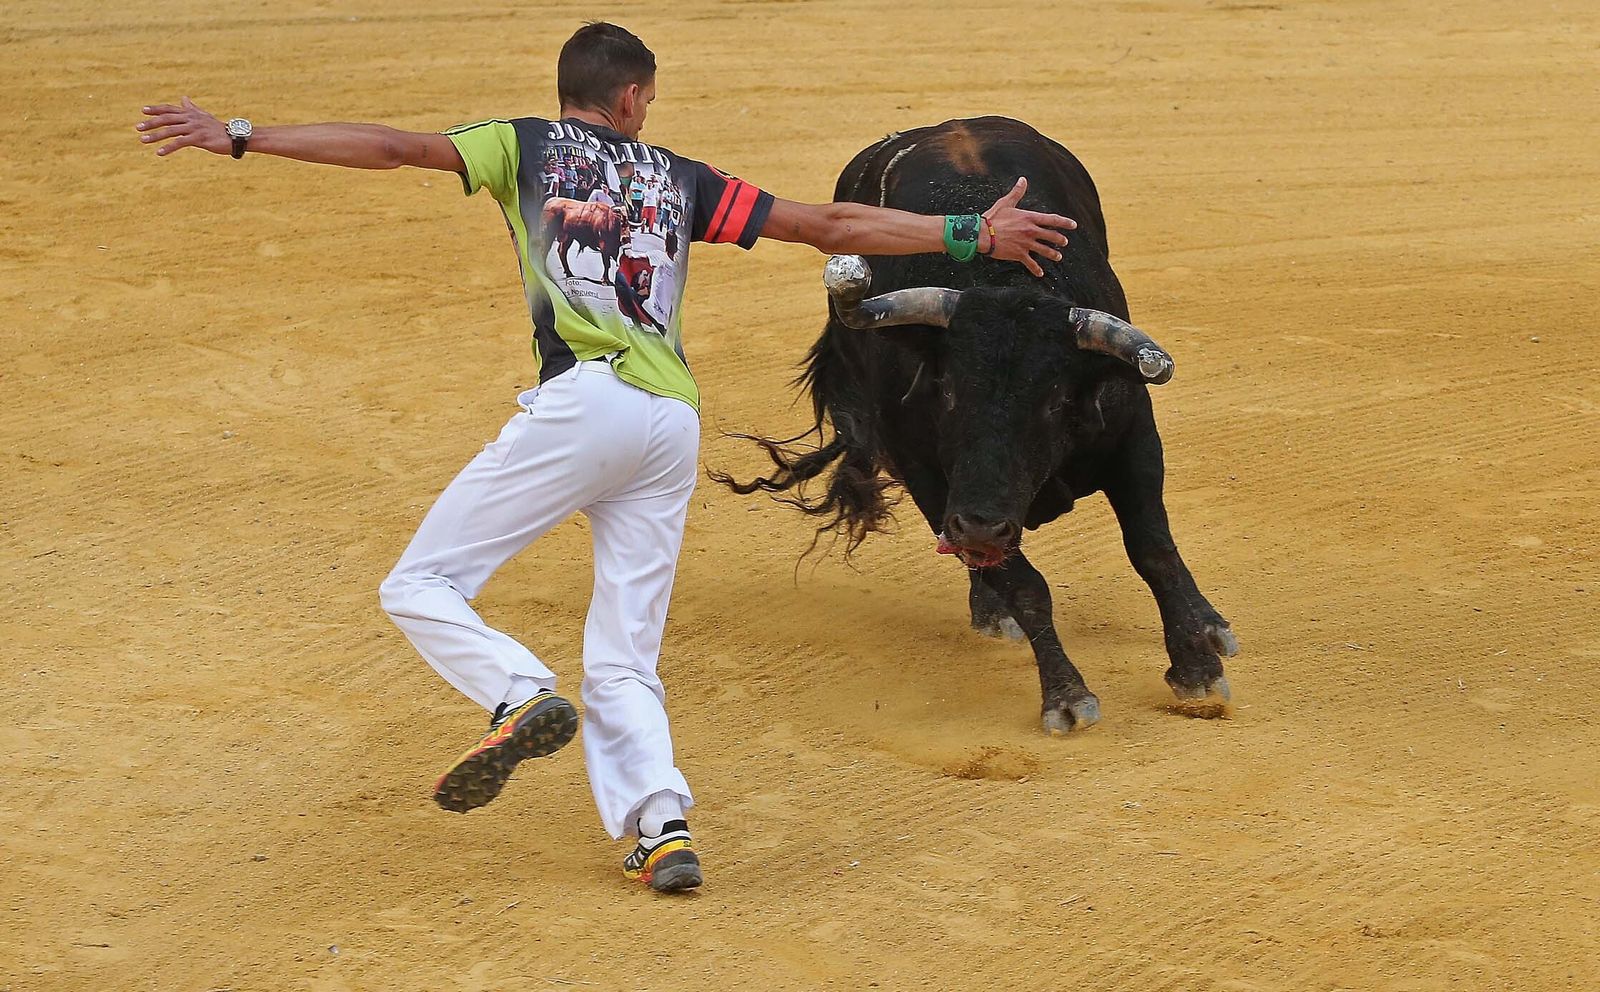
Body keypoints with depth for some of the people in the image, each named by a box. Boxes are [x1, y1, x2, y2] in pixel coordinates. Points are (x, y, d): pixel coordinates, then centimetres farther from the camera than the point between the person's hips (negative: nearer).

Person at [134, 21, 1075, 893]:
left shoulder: (529, 142, 14)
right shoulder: (682, 178, 23)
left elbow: (393, 146, 3)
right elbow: (830, 225, 20)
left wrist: (237, 137, 3)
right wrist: (971, 235, 27)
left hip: (582, 404, -4)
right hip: (676, 422, 4)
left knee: (422, 586, 4)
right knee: (624, 662, 10)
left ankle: (522, 698, -22)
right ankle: (663, 822, -10)